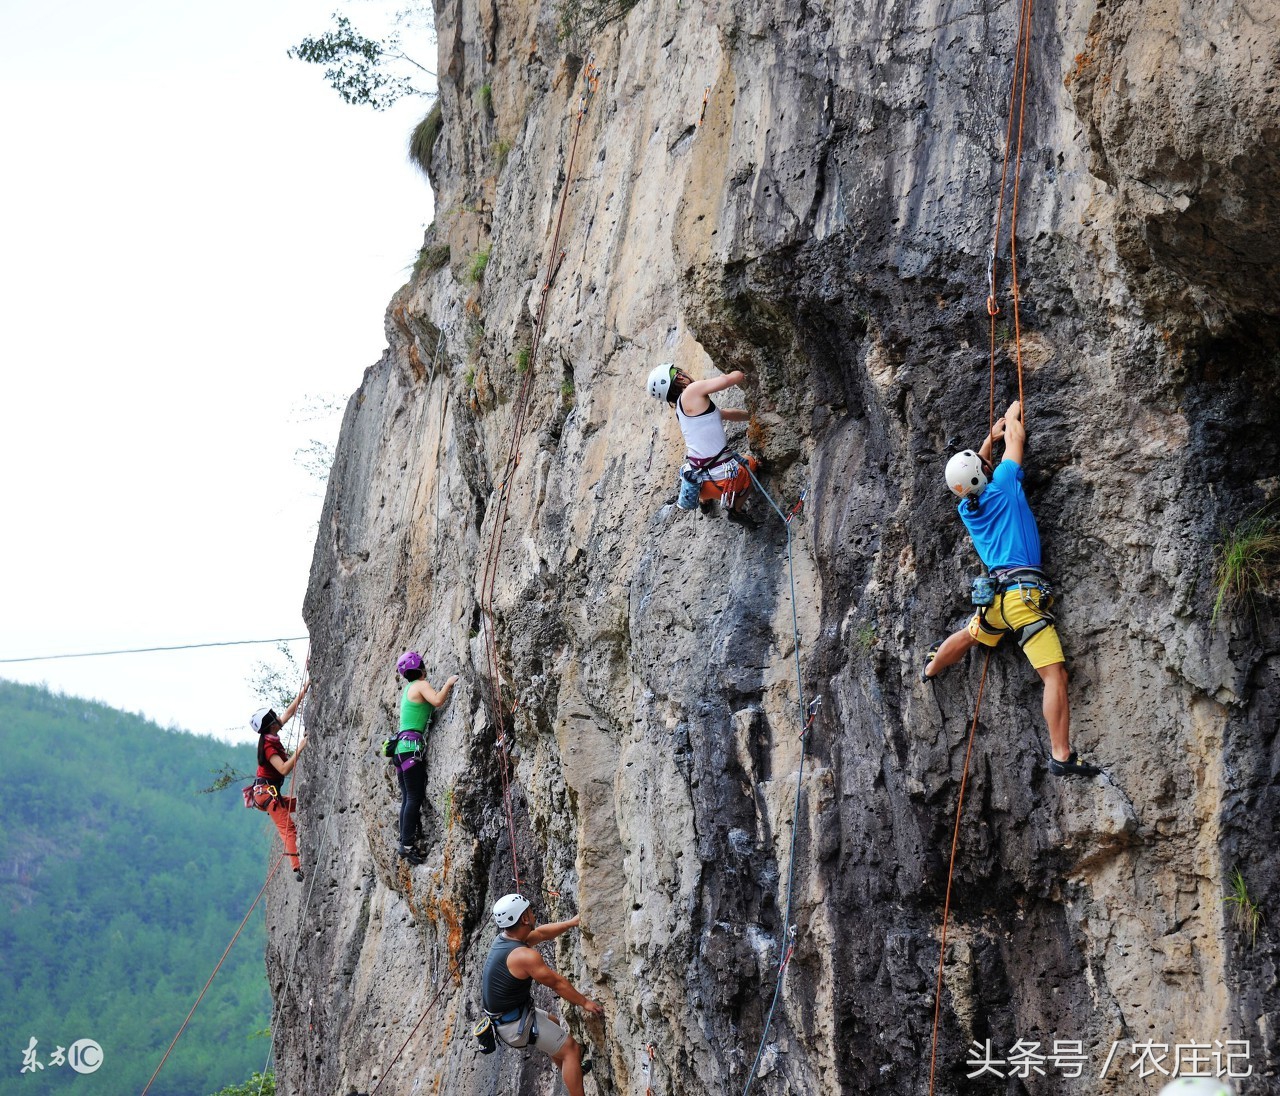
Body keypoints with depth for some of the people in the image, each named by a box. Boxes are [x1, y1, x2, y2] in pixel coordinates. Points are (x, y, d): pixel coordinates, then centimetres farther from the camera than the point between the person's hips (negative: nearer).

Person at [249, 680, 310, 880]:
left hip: (268, 792, 10)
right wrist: (299, 749, -25)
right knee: (288, 828, -18)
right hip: (267, 791, -10)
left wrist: (303, 692, 18)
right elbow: (284, 769, -26)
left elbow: (289, 713, 17)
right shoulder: (268, 746, -18)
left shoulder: (272, 737, 9)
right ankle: (297, 868, -28)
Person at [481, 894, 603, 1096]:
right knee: (571, 1049, -4)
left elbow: (540, 933, 15)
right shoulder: (525, 956, -28)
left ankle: (570, 1072, 47)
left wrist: (572, 923, 18)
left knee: (554, 1023, 32)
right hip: (517, 1024, -10)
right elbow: (557, 983, -17)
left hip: (501, 1016, 10)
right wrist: (585, 1002, -4)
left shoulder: (503, 938, -1)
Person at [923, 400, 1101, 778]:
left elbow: (970, 475, 35)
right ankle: (1062, 756, -22)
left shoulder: (966, 508, 12)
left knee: (968, 636, 38)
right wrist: (1014, 414, 28)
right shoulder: (1003, 488, -4)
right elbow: (1016, 439, 8)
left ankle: (931, 669, 66)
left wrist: (990, 438, 39)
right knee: (1055, 675, -13)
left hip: (995, 596, 7)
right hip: (1024, 593, -7)